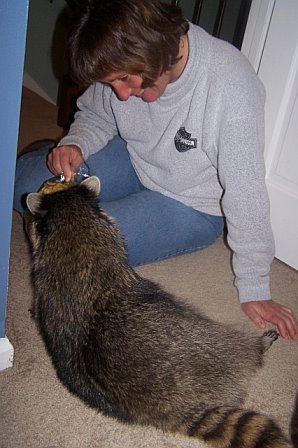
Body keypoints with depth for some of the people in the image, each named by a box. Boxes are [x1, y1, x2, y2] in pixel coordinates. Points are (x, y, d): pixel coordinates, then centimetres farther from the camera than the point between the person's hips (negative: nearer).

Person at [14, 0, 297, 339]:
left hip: (190, 206, -5)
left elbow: (246, 194, -27)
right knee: (22, 186, -7)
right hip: (132, 159, 5)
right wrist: (75, 146, -19)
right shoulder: (122, 60, -15)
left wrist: (254, 291, -18)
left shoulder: (232, 88, -32)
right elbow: (94, 115, 5)